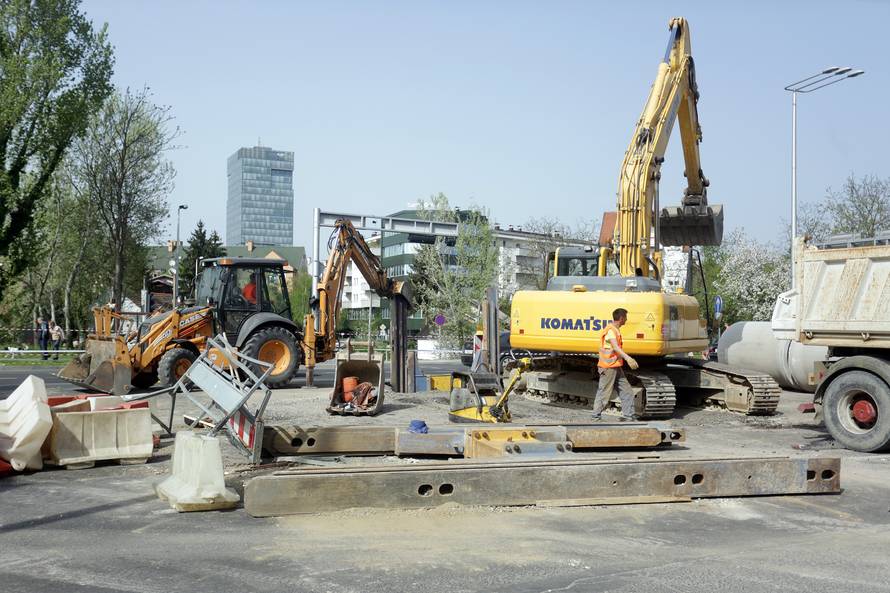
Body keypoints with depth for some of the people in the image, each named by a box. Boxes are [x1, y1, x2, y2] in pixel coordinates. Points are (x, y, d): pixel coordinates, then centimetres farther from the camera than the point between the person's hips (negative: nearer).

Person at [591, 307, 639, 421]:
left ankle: (628, 416, 11)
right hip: (608, 367, -10)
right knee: (604, 393, -4)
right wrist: (627, 358, -45)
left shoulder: (616, 330, 17)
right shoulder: (610, 330, -16)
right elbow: (615, 347, -32)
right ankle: (596, 417, 4)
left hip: (616, 367, 10)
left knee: (627, 392, 7)